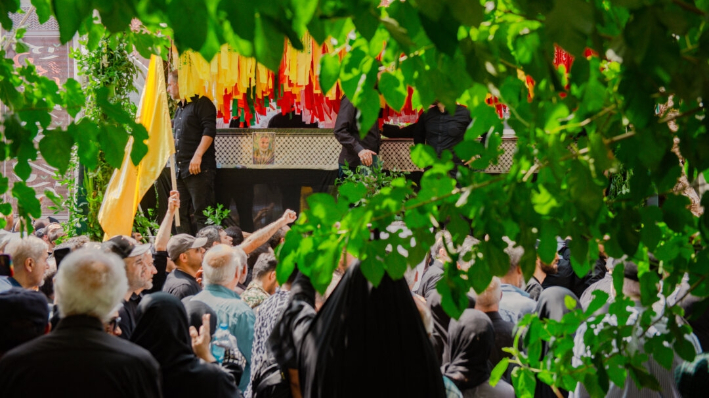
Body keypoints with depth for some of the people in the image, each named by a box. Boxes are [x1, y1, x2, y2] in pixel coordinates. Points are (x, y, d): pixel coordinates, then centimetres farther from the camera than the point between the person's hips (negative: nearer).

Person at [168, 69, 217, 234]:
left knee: (201, 213, -10)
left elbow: (209, 131, -17)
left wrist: (198, 155, -23)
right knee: (181, 213, 8)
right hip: (181, 169, 9)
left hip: (199, 170, -9)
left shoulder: (201, 103, -5)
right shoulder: (179, 109, 23)